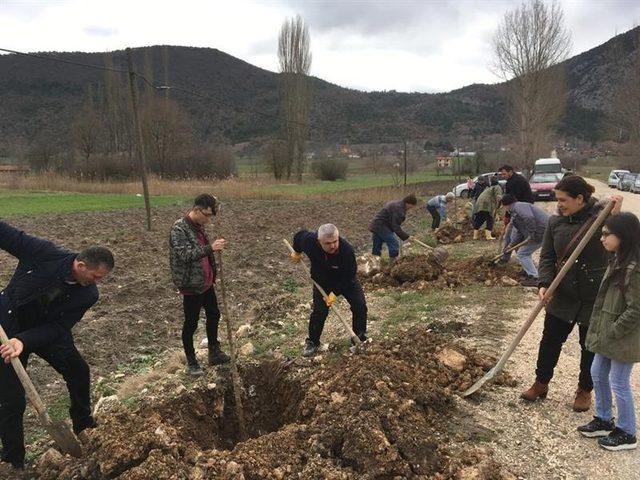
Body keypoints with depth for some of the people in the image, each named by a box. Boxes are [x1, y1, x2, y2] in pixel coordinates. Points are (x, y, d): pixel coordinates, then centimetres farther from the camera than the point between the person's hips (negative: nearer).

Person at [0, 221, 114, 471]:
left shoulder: (88, 295, -21)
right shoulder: (45, 253, -30)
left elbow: (57, 328, -23)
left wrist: (24, 341, -39)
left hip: (47, 330, 4)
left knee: (78, 371, 13)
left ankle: (83, 426, 39)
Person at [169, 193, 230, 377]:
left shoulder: (199, 226, 6)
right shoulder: (179, 229, -20)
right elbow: (185, 254, -31)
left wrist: (215, 247, 4)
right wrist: (210, 248, -37)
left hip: (206, 282, 9)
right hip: (191, 286, -9)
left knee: (213, 315, 18)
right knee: (191, 323, 6)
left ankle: (214, 353, 35)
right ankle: (191, 361, 23)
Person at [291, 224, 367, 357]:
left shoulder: (347, 250, -38)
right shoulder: (309, 240, -32)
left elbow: (349, 276, -25)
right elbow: (299, 235, -6)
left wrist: (335, 293, -25)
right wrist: (297, 252, 10)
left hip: (346, 280, -1)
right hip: (322, 281, 1)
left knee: (360, 306, -6)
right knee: (319, 311, -4)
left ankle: (360, 340, 14)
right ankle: (312, 342, 17)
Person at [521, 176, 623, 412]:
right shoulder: (555, 221, -2)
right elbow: (547, 256, 0)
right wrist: (545, 283, -14)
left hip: (595, 298, -3)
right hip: (562, 296, 3)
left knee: (590, 346, 13)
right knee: (550, 340, 12)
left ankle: (584, 390, 35)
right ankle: (541, 383, 32)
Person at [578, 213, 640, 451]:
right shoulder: (618, 260, 5)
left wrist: (612, 332, -17)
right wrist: (602, 331, 11)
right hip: (607, 333, 9)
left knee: (619, 383, 5)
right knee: (597, 374, 19)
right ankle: (604, 420, 36)